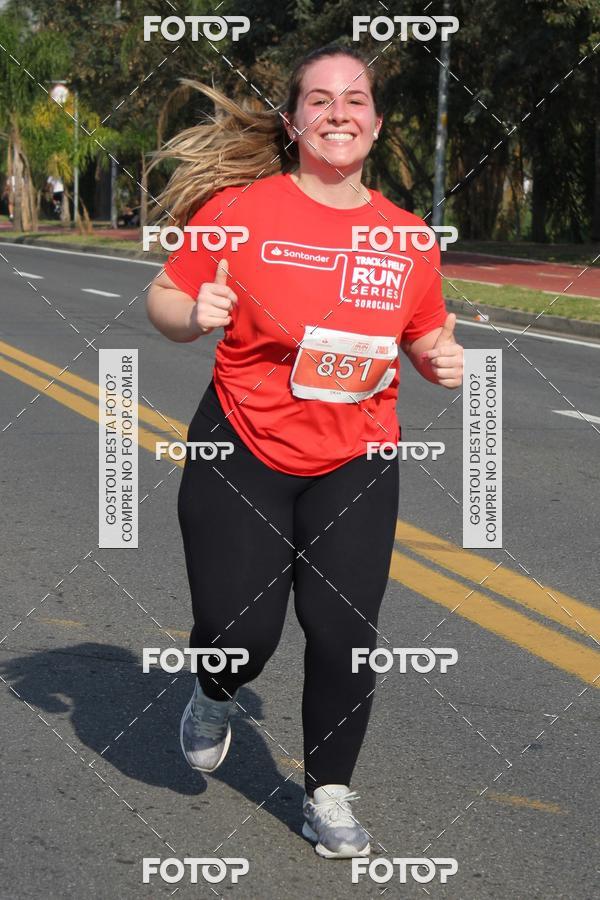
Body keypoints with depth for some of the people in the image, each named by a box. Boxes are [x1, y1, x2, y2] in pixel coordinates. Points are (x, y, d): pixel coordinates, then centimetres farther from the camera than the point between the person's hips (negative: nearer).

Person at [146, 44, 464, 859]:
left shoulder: (409, 240, -2)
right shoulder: (239, 210, -11)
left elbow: (425, 335, 14)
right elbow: (164, 298, -3)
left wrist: (442, 359, -9)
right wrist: (194, 315, -25)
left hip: (355, 466, 2)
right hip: (240, 454, -2)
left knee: (345, 632, -2)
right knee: (240, 630, -4)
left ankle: (330, 793, 19)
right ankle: (216, 696, 34)